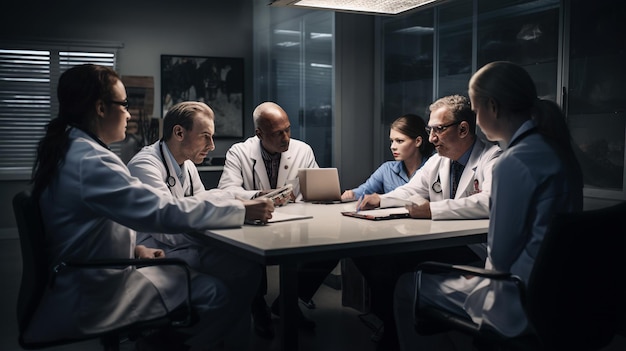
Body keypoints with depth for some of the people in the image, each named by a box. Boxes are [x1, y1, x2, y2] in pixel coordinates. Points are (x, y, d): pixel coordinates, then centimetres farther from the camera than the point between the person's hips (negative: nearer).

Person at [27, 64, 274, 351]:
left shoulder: (64, 150, 6)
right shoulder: (91, 160, -25)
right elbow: (164, 211, -28)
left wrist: (134, 248, 4)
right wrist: (242, 209, -20)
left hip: (78, 281, 10)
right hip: (92, 300, -10)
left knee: (193, 277, 16)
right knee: (215, 292, -9)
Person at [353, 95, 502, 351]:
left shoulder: (492, 159, -11)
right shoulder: (437, 161, 15)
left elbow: (491, 202, -29)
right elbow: (411, 191, 25)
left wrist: (432, 210, -30)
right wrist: (381, 199, 3)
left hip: (473, 250, -8)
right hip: (438, 242, 8)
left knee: (389, 265, -27)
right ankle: (385, 318, 7)